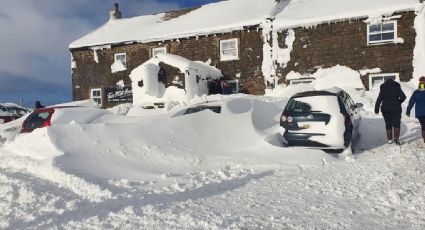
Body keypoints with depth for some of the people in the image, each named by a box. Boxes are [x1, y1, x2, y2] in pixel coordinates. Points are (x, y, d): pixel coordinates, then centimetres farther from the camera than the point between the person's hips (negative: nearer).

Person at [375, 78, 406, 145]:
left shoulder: (383, 89, 3)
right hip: (396, 110, -1)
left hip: (386, 110, 1)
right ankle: (396, 138, -9)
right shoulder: (397, 88, 2)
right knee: (396, 124, 6)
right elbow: (403, 97, -7)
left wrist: (376, 109, 2)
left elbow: (378, 100, -2)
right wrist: (398, 103, 10)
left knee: (388, 125, 10)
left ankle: (390, 139, 12)